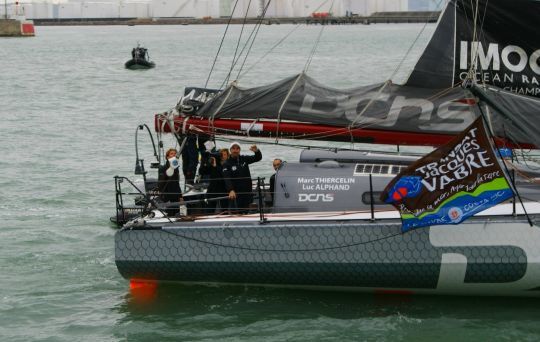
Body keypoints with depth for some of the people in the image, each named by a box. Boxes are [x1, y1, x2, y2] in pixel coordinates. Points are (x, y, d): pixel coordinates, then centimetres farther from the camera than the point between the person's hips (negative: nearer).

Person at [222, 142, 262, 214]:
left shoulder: (244, 159, 7)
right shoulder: (227, 164, -7)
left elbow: (258, 158, 11)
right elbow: (227, 179, -19)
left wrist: (256, 151, -14)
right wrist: (231, 190, -36)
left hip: (247, 192, 5)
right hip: (235, 194, -5)